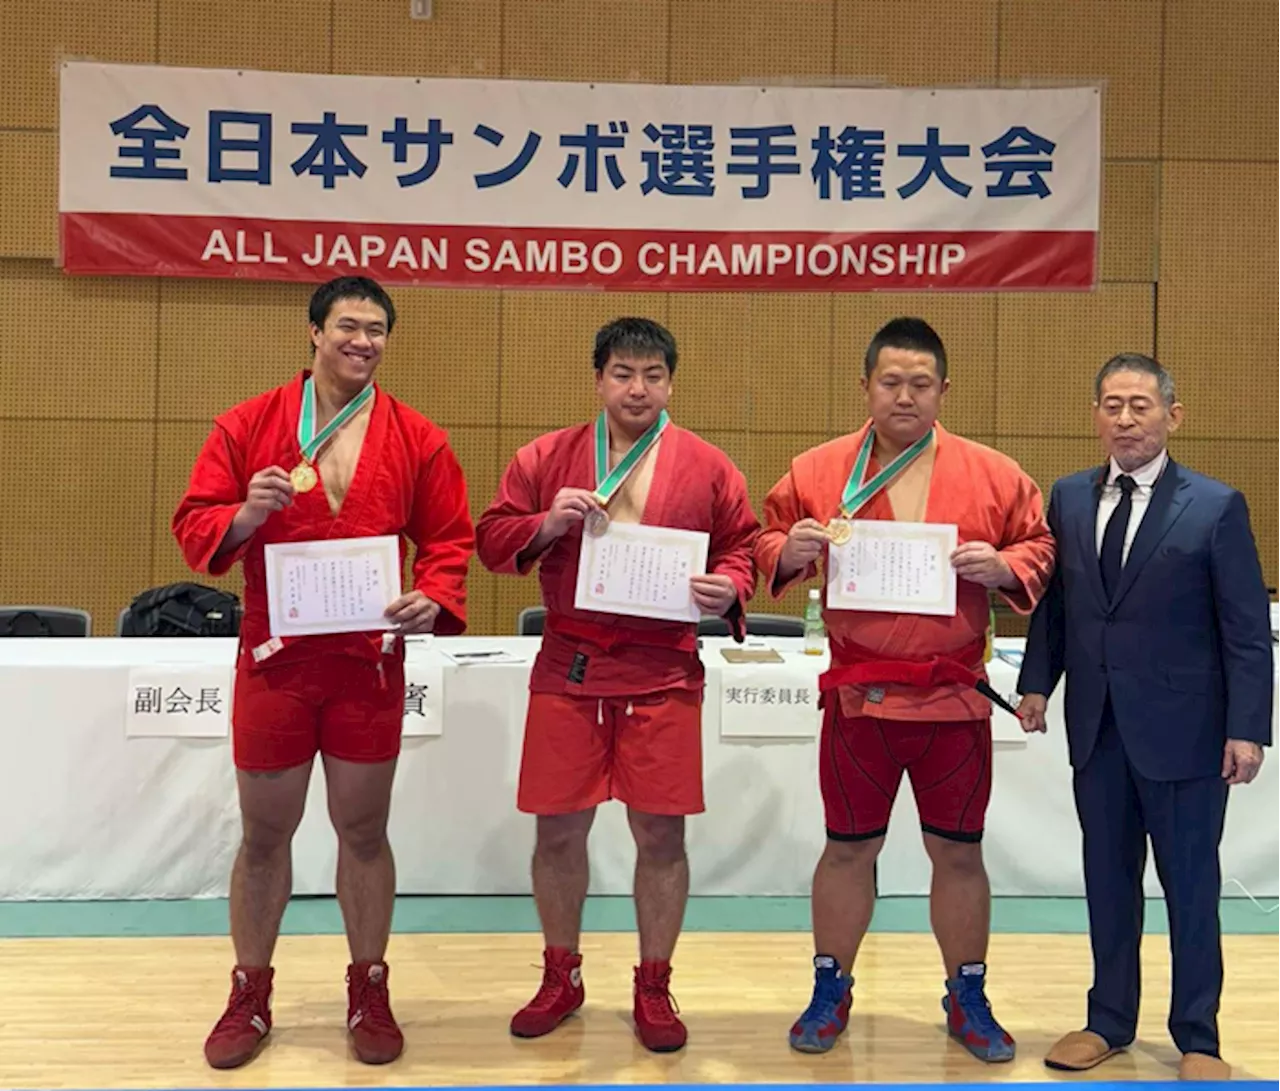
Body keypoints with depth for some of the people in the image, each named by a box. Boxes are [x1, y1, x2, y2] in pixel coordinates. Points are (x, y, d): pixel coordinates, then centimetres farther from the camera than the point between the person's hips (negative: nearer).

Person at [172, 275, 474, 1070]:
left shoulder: (418, 440, 1)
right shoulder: (247, 426, 0)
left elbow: (450, 539, 4)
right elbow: (193, 526, 1)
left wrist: (435, 601, -15)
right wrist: (245, 515, -20)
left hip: (372, 662, 0)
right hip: (273, 660, 0)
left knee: (364, 830, 10)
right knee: (264, 833, 10)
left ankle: (369, 991, 27)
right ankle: (250, 996, 28)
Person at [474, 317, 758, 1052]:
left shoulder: (709, 468, 4)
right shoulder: (545, 458, 6)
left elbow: (745, 548, 7)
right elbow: (492, 541, 6)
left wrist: (730, 589, -14)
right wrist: (546, 524, -13)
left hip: (664, 677, -1)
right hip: (567, 671, 1)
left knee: (661, 833, 5)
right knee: (559, 830, 9)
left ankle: (655, 988, 22)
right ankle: (561, 977, 29)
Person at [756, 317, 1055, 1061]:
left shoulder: (992, 475, 1)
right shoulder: (818, 471, 0)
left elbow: (1040, 549, 7)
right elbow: (768, 546, 8)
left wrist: (1003, 566, -13)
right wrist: (790, 550, -14)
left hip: (955, 696, 1)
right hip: (858, 693, 0)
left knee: (959, 851, 12)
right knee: (848, 848, 11)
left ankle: (968, 999, 30)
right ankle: (831, 991, 29)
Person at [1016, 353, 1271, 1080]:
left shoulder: (1216, 506, -6)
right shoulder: (1069, 498, 6)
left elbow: (1248, 630, -8)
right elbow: (1053, 603, 10)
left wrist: (1247, 729, -13)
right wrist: (1038, 682, 0)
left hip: (1183, 730, -4)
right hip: (1097, 727, 4)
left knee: (1191, 886, 8)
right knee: (1108, 880, 14)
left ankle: (1198, 1036, 23)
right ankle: (1110, 1020, 29)